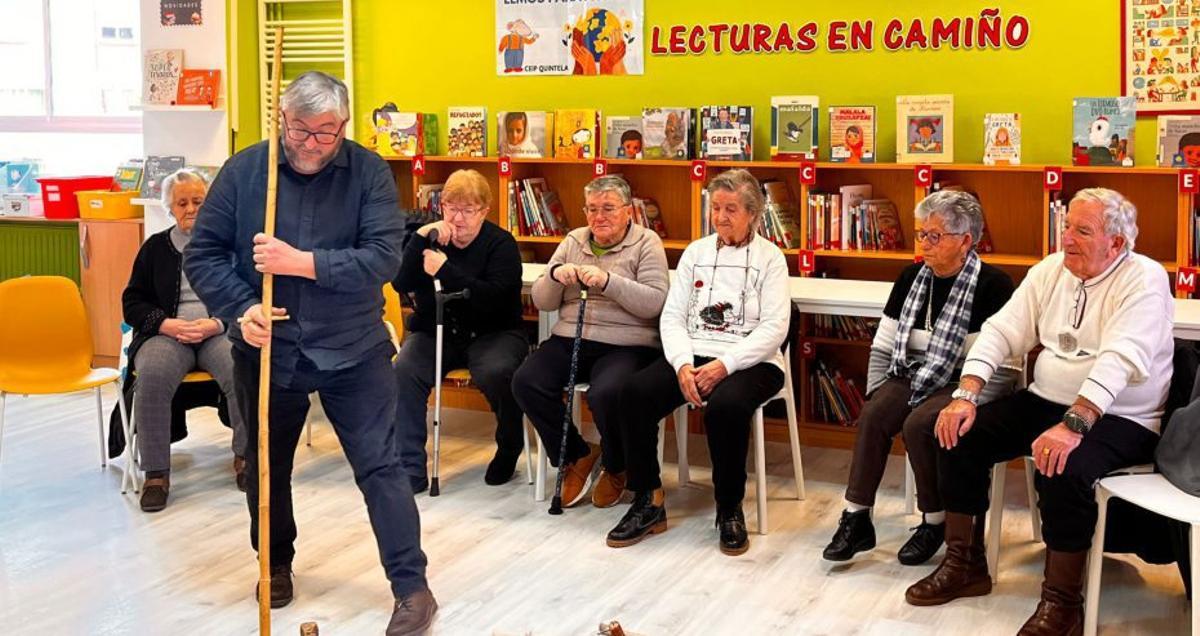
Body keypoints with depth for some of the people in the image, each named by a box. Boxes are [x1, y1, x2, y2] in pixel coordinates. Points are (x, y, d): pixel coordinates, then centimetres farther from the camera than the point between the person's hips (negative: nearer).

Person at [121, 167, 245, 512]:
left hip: (219, 332, -1)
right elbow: (132, 302, 14)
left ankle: (246, 457, -14)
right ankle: (156, 473, -24)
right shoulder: (155, 247, 16)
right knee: (152, 375, -33)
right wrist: (168, 324, -6)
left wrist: (217, 324, -10)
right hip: (167, 333, 1)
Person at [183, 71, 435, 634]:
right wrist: (241, 309, -19)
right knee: (267, 467, 18)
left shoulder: (369, 172, -9)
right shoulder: (243, 170, -5)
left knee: (380, 467, -1)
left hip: (352, 350, -2)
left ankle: (412, 588, 9)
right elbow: (202, 254, -4)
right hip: (266, 349, 3)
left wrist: (302, 262, -27)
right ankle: (276, 564, 42)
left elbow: (383, 257, -19)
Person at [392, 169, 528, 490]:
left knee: (496, 373, -34)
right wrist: (420, 238, -18)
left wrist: (444, 271, -25)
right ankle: (410, 470, -19)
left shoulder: (501, 243, -5)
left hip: (492, 333, -3)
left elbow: (493, 299, -22)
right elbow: (400, 285, -7)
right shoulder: (430, 238, 6)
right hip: (435, 331, 3)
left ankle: (510, 447, -2)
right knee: (404, 370, -27)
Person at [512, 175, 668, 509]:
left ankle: (616, 469, 0)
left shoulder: (647, 243, 3)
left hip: (626, 345, -5)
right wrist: (554, 275, -9)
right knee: (526, 382, -21)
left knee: (606, 394, -34)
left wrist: (608, 281, -23)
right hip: (570, 340, 5)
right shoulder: (573, 241, 16)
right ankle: (577, 456, 2)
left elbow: (655, 303, -12)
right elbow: (542, 302, 13)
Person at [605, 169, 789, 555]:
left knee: (725, 405, -37)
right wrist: (683, 365, -12)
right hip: (694, 354, 4)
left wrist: (724, 364, -21)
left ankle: (730, 510, -14)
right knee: (635, 392, -23)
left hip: (750, 361, -4)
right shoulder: (695, 253, 13)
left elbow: (774, 328, -8)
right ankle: (648, 503, -12)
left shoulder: (769, 258, 2)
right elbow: (672, 317, 7)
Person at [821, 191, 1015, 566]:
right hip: (912, 376, 5)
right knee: (873, 416, -22)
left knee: (918, 424, -29)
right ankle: (856, 519, -17)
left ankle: (935, 522, -7)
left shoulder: (992, 286, -11)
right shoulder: (912, 278, 7)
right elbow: (882, 348, 12)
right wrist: (875, 397, 2)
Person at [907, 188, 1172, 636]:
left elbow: (1120, 359, -27)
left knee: (1064, 469, -34)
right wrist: (966, 395, -14)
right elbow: (1002, 331, 1)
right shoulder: (1050, 270, 6)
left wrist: (1073, 424, -40)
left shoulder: (1144, 280, -13)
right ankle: (965, 565, 6)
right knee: (960, 436, -8)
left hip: (1118, 418, -6)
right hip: (1045, 401, 7)